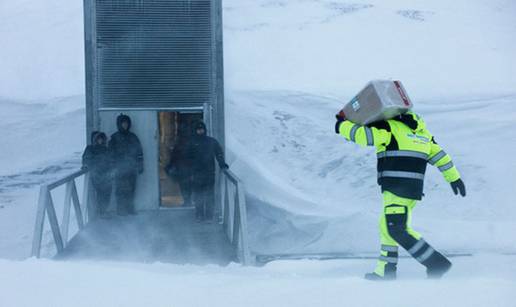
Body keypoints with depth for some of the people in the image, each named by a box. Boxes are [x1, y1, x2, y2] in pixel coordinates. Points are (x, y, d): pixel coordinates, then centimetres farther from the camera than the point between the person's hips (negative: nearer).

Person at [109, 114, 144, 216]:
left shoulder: (133, 137, 14)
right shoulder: (114, 138, 3)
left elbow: (139, 152, 15)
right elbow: (111, 153, -1)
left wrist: (140, 165, 9)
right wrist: (113, 167, -9)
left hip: (132, 168, 4)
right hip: (120, 168, -4)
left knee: (131, 189, 5)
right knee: (121, 189, -6)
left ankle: (130, 208, 12)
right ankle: (121, 210, -3)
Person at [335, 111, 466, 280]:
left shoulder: (387, 127, -5)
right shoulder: (417, 129, 18)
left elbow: (362, 135, -17)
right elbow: (437, 153, 19)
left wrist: (343, 125, 2)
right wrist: (454, 177, 25)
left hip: (397, 188, -9)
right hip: (415, 188, 9)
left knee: (397, 230, -10)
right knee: (387, 227, 19)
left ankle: (437, 263, -15)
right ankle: (385, 272, 23)